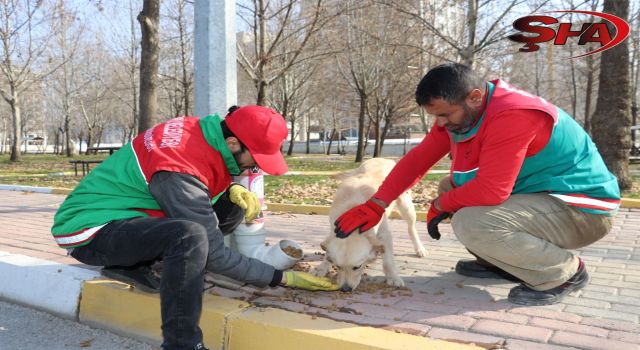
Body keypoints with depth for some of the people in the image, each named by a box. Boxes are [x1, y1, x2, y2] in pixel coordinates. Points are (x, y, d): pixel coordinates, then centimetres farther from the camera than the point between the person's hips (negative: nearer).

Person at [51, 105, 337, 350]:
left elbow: (204, 178, 11)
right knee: (190, 235, -37)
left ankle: (134, 265, 1)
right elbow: (214, 254, -28)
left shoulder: (201, 130, -9)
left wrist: (234, 190, -13)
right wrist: (283, 278, -21)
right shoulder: (178, 171, -31)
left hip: (127, 212, 9)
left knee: (231, 207, -1)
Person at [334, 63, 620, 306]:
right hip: (535, 194, 9)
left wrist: (441, 205, -14)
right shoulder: (457, 113, -1)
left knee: (470, 223, -28)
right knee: (449, 188, 8)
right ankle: (502, 263, 12)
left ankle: (565, 273, -7)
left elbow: (490, 191, -33)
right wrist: (375, 205, -10)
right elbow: (418, 159, -2)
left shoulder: (512, 116, -29)